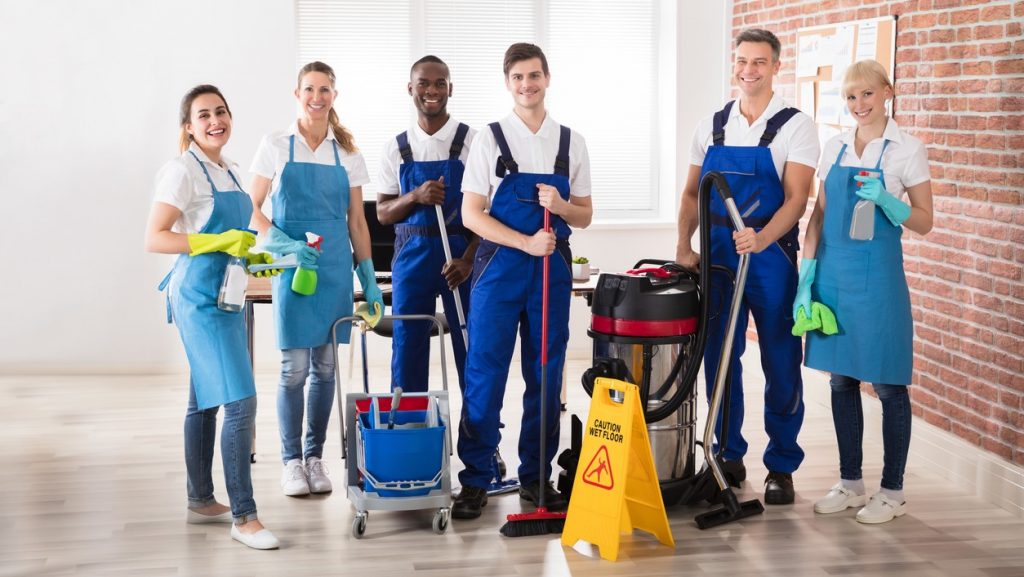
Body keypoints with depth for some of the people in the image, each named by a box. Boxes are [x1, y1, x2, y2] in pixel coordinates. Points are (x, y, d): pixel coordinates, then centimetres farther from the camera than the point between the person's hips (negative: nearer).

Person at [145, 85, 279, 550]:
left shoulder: (229, 171, 14)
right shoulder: (183, 171, -11)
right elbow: (154, 238, -17)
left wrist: (255, 256, 5)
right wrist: (219, 242, -22)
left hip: (226, 297, 9)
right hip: (200, 296, -9)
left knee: (206, 402, 16)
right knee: (241, 402, -13)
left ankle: (200, 501, 26)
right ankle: (244, 516, -8)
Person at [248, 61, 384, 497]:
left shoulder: (347, 154, 8)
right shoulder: (276, 146, 1)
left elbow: (357, 223, 10)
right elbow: (252, 210, -1)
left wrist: (369, 278, 4)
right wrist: (285, 245, -16)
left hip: (335, 268, 3)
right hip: (291, 266, -3)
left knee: (325, 366, 6)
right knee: (294, 367, -3)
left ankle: (315, 456, 18)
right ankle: (292, 460, 9)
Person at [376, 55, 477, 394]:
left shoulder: (472, 141, -1)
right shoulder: (396, 148, 7)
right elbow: (383, 213, 7)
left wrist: (468, 260, -13)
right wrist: (416, 197, -13)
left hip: (462, 255, -2)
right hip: (412, 255, 2)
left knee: (471, 349, 1)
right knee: (407, 352, 4)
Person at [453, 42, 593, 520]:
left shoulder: (571, 142, 8)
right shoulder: (490, 139, 1)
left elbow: (585, 216, 11)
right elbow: (472, 214, -4)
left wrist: (561, 206, -12)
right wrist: (526, 242, -16)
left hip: (552, 270, 3)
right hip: (499, 267, -2)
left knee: (546, 377, 7)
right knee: (484, 376, -1)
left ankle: (536, 477, 19)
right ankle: (475, 480, 8)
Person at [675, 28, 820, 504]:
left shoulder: (795, 127, -4)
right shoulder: (711, 126, 9)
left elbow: (795, 198, -13)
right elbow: (692, 193, 13)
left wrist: (761, 239, -29)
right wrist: (684, 246, 0)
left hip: (771, 256, -4)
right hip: (718, 255, 4)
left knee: (781, 365, 3)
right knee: (719, 359, 9)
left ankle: (781, 466, 15)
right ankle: (729, 457, 23)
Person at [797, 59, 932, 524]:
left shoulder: (907, 149, -4)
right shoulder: (835, 148, 9)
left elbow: (924, 223, -4)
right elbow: (819, 215, 12)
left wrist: (885, 199, -22)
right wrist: (806, 274, 5)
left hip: (877, 275, -5)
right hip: (832, 272, 5)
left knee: (887, 383, 2)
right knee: (841, 379, 11)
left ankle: (892, 491, 13)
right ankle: (850, 482, 22)